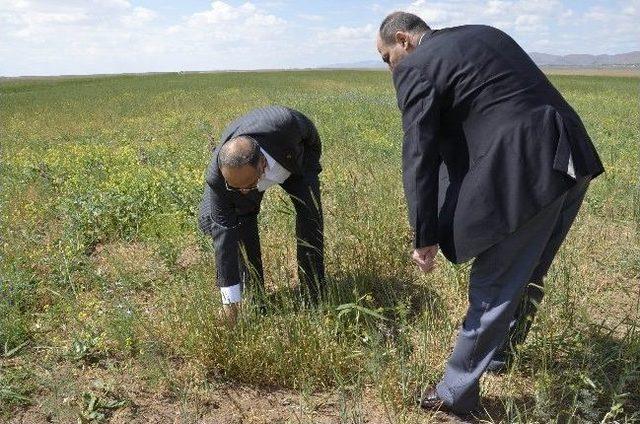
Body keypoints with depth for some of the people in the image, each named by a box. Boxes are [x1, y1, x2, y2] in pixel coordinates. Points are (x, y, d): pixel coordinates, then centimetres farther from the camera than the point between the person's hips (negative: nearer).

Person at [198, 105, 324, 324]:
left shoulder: (283, 123, -47)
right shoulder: (216, 178, -40)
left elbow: (310, 133, -21)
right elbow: (224, 234, -33)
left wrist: (312, 166, -3)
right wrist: (230, 300, -29)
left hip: (296, 162, 0)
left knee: (310, 219, -10)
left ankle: (314, 301, 2)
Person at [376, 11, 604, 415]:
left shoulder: (416, 67, -2)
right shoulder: (484, 33, 23)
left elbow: (419, 157, -7)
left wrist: (425, 237, -3)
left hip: (525, 173, -9)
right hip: (571, 157, 9)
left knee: (493, 286, 2)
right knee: (527, 273, 23)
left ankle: (457, 393, 18)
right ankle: (500, 351, 44)